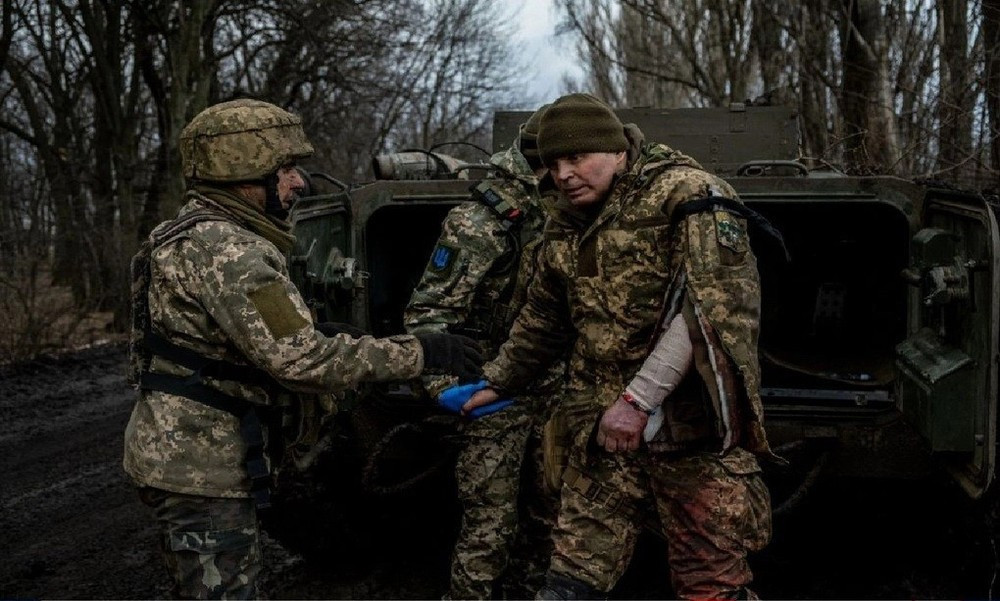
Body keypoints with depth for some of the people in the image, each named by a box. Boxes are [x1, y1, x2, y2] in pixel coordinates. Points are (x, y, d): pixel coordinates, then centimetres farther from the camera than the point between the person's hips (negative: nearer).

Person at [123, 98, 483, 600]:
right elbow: (297, 359, -28)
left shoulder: (194, 234, 13)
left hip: (184, 453, 10)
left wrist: (315, 335, 10)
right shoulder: (223, 248, -21)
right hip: (202, 465, -10)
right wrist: (420, 354, -23)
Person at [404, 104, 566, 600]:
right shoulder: (478, 225, -15)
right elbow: (427, 314, -17)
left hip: (549, 394, 8)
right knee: (491, 524, -4)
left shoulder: (552, 217, 8)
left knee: (546, 515, 16)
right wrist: (446, 384, -28)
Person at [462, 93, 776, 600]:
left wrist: (639, 398, -23)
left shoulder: (688, 195, -9)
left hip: (690, 427, -6)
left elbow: (710, 307, -19)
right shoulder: (565, 225, 14)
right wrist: (499, 381, 35)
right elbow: (541, 321, 28)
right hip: (602, 429, 6)